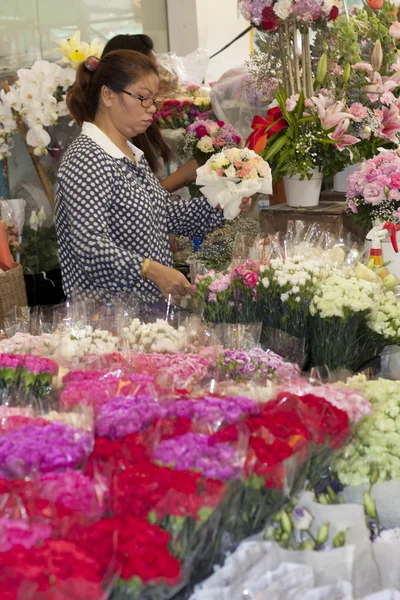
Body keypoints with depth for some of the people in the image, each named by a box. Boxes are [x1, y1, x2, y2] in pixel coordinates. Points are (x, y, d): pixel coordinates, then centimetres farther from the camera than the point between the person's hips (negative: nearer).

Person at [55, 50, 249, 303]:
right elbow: (90, 246, -25)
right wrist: (151, 270, -32)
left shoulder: (134, 155, 16)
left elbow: (165, 213, 24)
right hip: (108, 309, -9)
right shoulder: (85, 161, -15)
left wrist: (219, 205, 11)